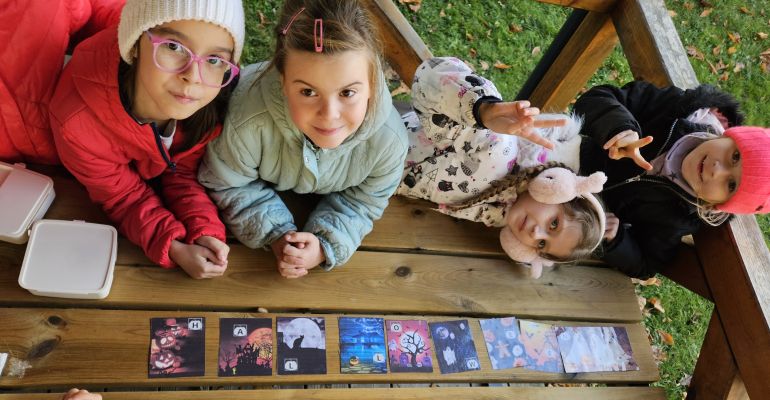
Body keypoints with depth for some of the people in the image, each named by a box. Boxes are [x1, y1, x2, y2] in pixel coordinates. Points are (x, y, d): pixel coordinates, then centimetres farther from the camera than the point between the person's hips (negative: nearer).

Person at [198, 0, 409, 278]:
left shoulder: (389, 138, -41)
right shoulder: (248, 122, -47)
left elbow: (363, 200, -20)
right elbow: (227, 186, -24)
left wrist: (327, 244, -33)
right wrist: (274, 234, -32)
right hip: (267, 185, -1)